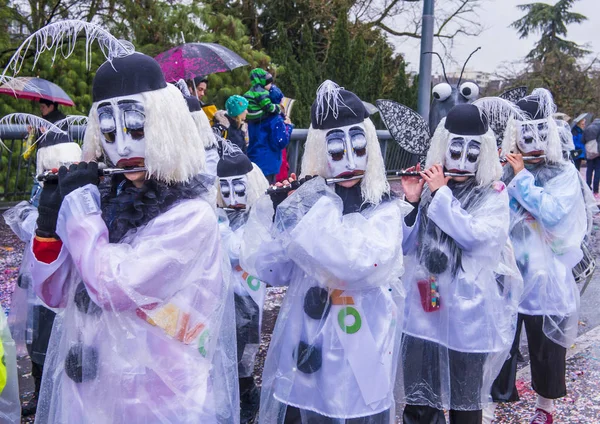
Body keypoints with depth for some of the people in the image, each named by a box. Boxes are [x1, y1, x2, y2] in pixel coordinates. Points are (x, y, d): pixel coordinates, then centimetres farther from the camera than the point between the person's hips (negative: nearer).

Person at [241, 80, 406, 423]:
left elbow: (362, 264, -26)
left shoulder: (384, 210, -7)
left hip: (358, 361, -3)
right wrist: (273, 212, -15)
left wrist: (316, 211, -24)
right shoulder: (306, 197, 1)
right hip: (302, 353, 3)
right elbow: (267, 270, -3)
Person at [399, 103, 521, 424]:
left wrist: (442, 193, -17)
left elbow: (473, 235, -21)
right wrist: (412, 202, -11)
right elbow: (405, 245, 3)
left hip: (468, 313, -3)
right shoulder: (428, 186, 5)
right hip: (424, 308, 3)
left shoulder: (493, 195, -4)